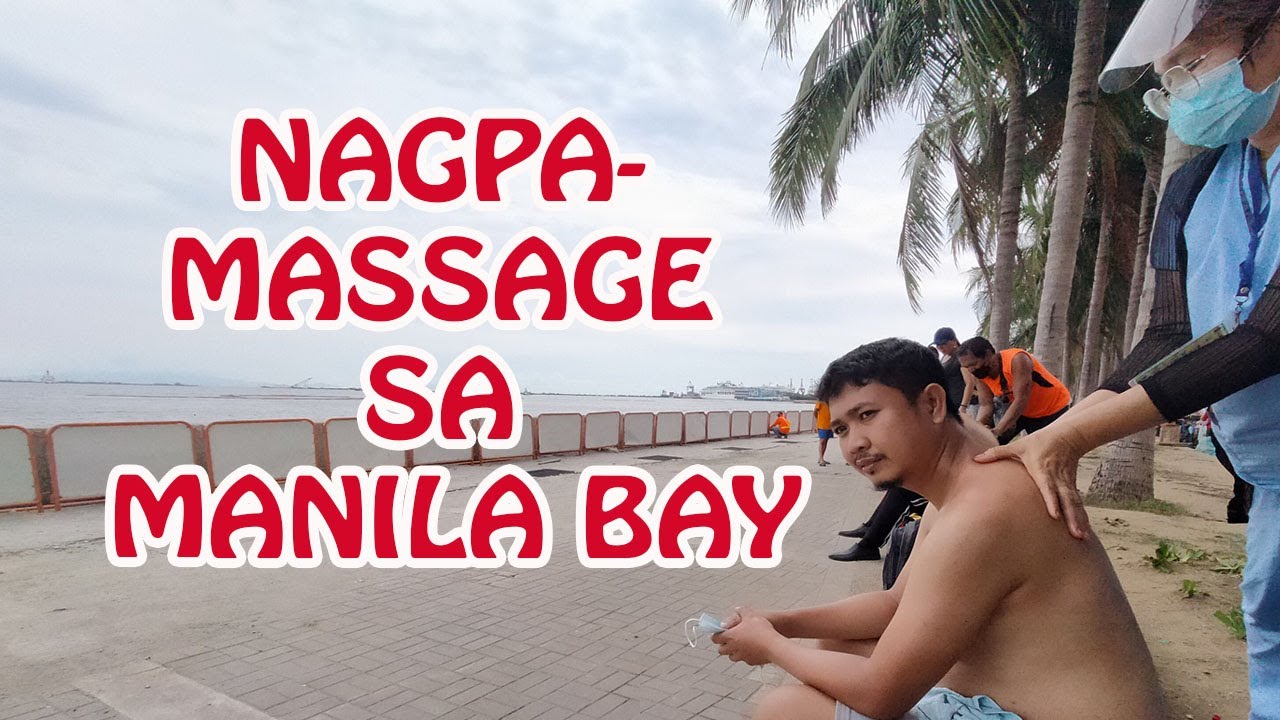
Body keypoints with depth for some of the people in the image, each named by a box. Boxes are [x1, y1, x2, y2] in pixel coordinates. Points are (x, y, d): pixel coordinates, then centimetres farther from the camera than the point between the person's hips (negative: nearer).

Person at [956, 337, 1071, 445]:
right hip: (1022, 411, 6)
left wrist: (996, 431, -45)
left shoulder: (1016, 360, -35)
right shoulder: (981, 374, -14)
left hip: (1055, 408, -6)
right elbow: (986, 405, -14)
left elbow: (1021, 401, -38)